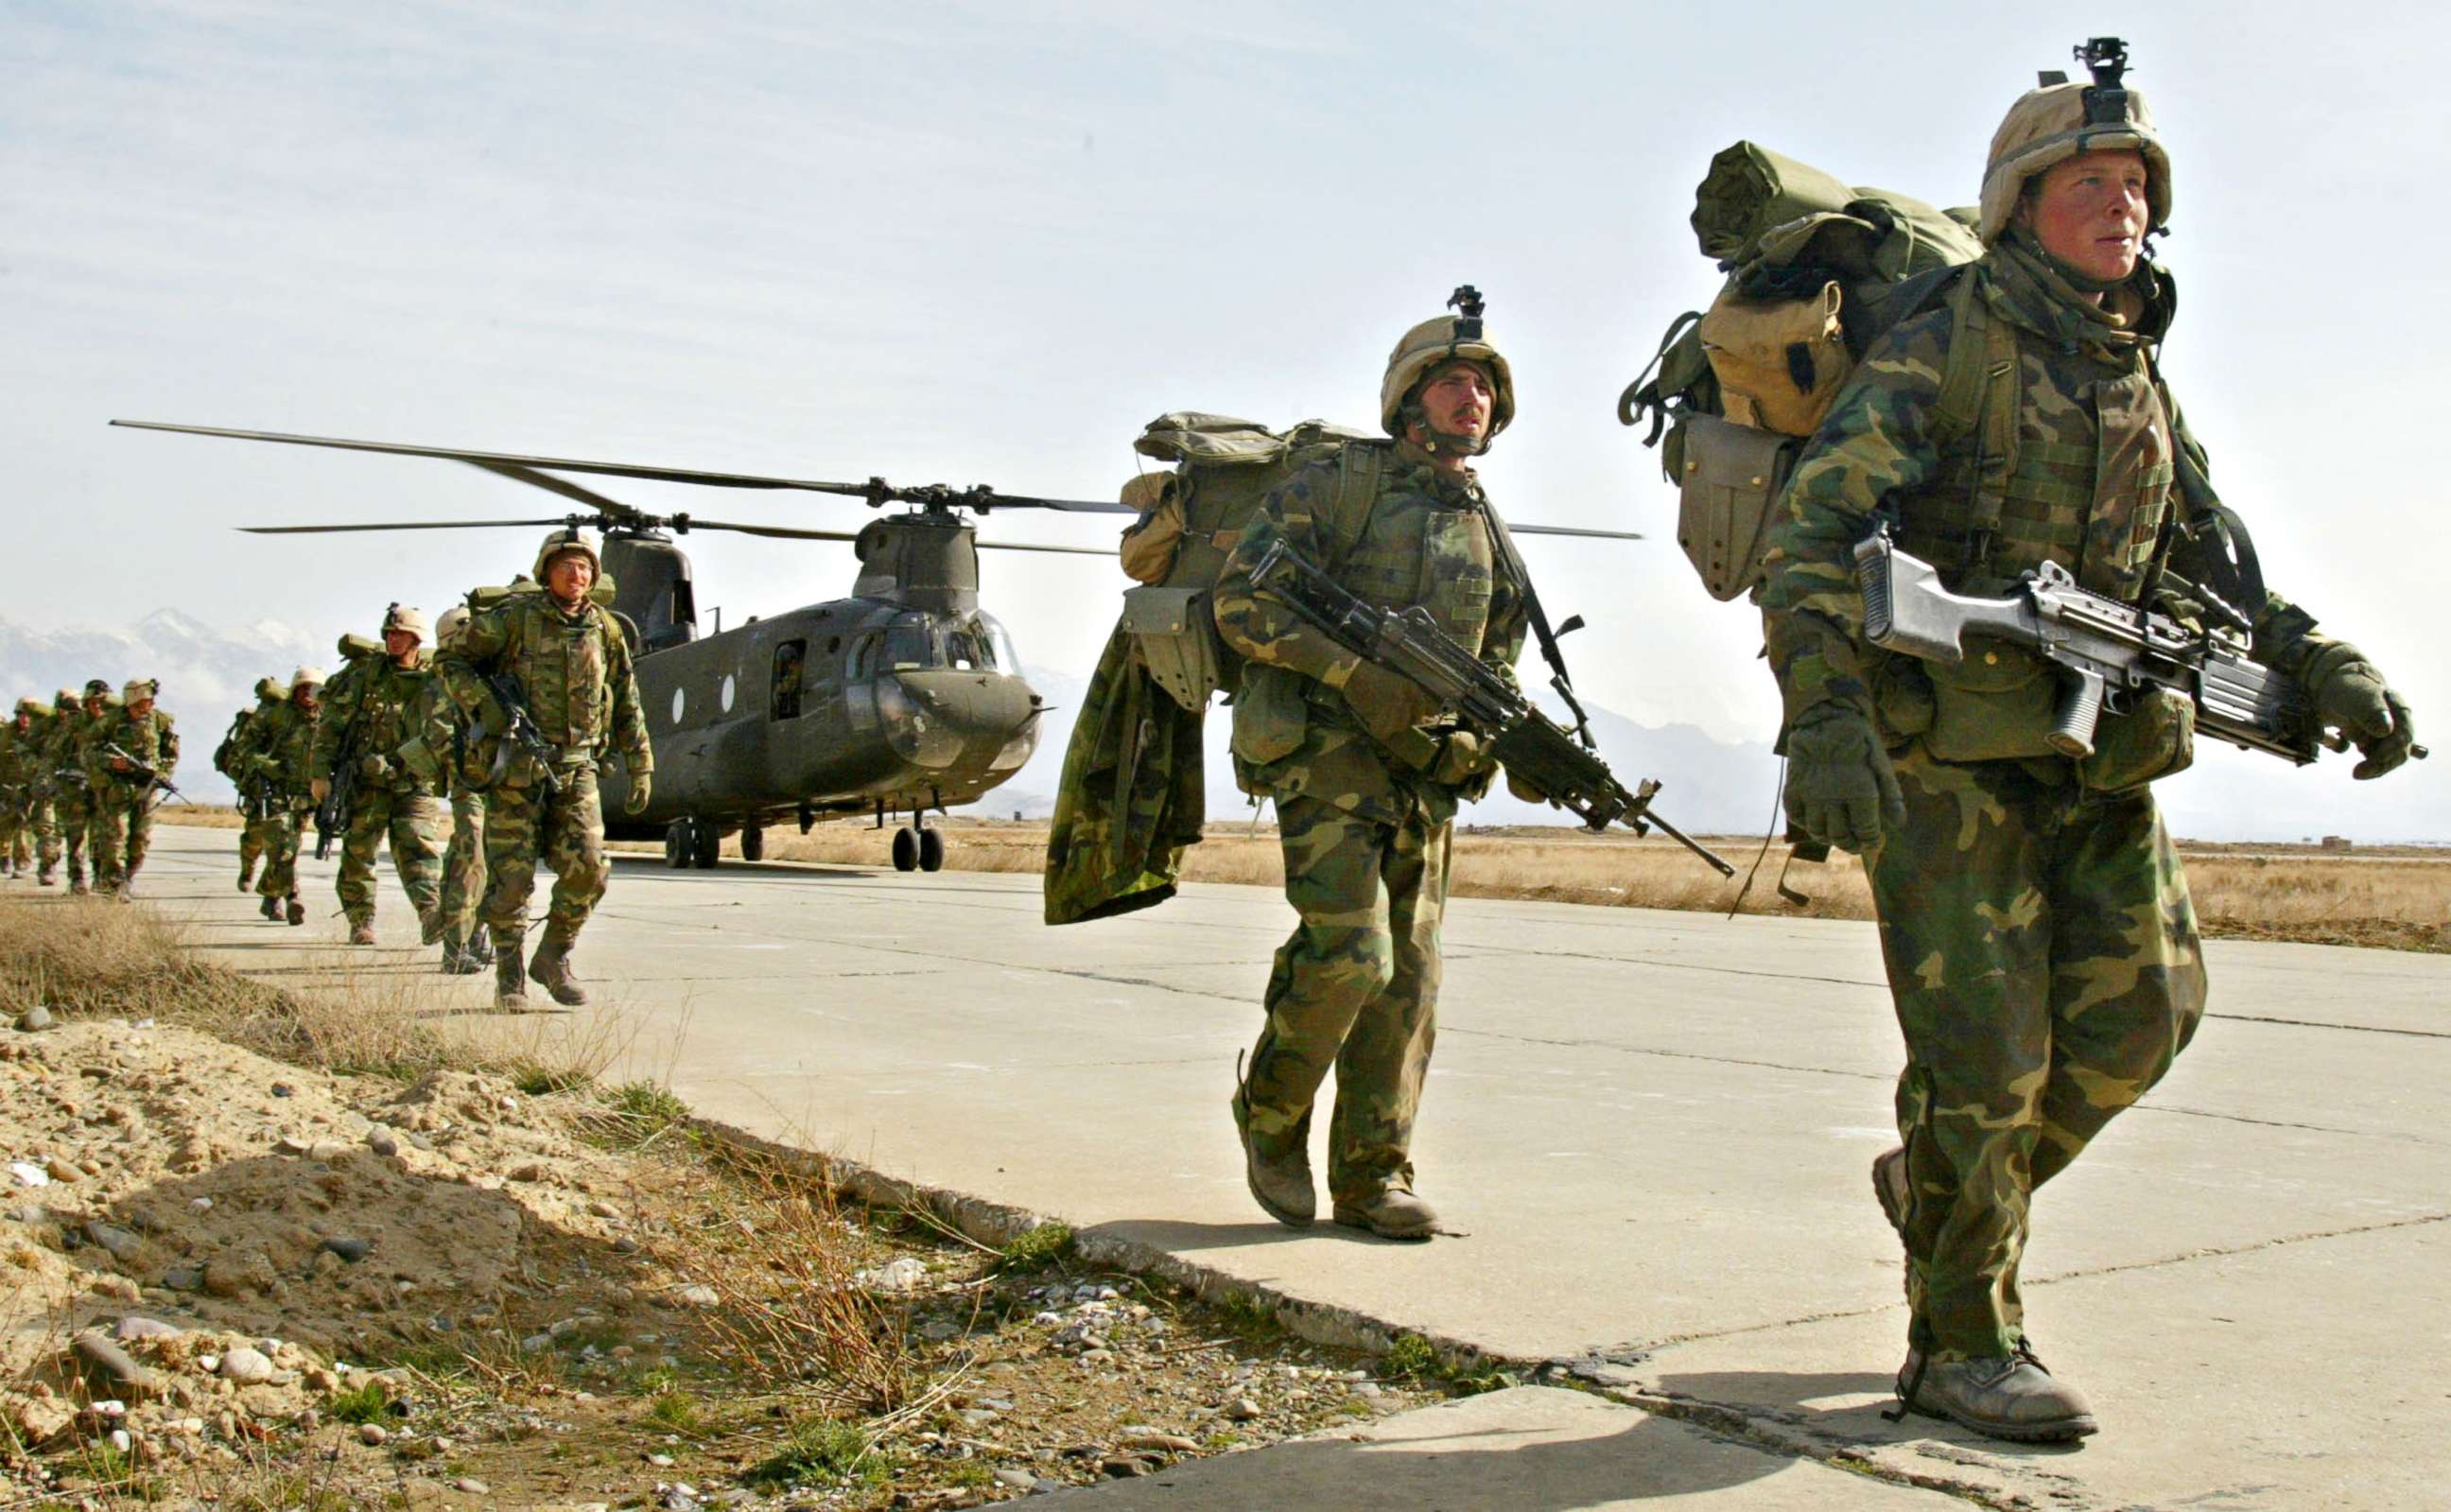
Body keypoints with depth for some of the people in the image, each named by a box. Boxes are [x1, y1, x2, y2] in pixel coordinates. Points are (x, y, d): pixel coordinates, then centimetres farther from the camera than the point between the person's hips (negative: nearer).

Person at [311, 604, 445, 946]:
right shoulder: (364, 674, 2)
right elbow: (330, 726, 3)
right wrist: (321, 774, -3)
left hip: (413, 786, 0)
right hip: (365, 784, 0)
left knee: (419, 848, -15)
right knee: (357, 854, 4)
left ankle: (431, 913, -31)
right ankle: (361, 923, 16)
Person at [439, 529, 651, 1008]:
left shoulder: (605, 630, 9)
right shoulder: (515, 616, -2)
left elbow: (627, 707, 14)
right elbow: (455, 660, 3)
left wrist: (641, 770, 12)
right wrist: (481, 703, -14)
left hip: (576, 769, 3)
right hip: (517, 767, -3)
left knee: (587, 869, -7)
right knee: (511, 877, -2)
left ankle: (553, 959, 13)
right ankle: (510, 975, 14)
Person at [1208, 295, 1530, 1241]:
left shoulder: (1488, 537, 18)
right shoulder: (1336, 485, -1)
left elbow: (1496, 670, 21)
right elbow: (1242, 600, -9)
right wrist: (1357, 671, -19)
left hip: (1422, 774, 6)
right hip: (1327, 761, -6)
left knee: (1407, 978, 4)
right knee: (1349, 959, -17)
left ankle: (1371, 1178, 13)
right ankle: (1270, 1115, 9)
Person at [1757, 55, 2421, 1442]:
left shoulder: (2145, 388, 16)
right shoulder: (1936, 355, -6)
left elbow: (2215, 571, 20)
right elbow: (1812, 541, -17)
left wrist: (2328, 668, 4)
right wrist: (1825, 719, -32)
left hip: (2100, 756, 7)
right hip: (1946, 754, -6)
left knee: (2144, 1008, 2)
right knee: (1984, 1047, -6)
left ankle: (1950, 1188, 26)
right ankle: (1964, 1345, 8)